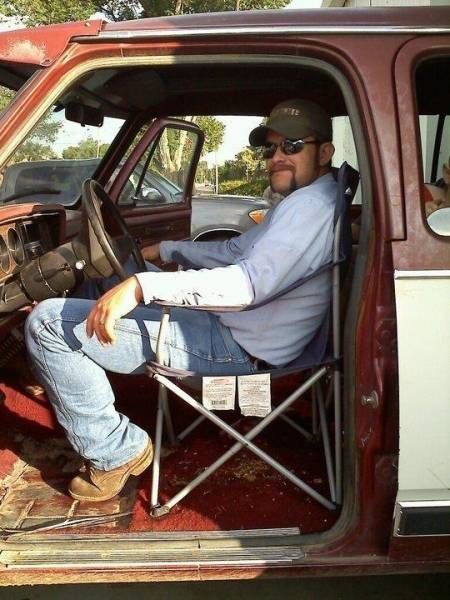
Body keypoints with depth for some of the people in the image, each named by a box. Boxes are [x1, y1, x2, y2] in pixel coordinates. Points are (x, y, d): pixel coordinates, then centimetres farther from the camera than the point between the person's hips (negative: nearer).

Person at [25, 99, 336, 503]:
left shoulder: (312, 206, -18)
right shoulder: (302, 202, 15)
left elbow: (252, 282, -32)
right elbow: (236, 250, 24)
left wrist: (141, 285, -37)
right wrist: (164, 251, 20)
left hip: (235, 347, -11)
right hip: (223, 321, 11)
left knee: (48, 323, -14)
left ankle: (117, 452, -6)